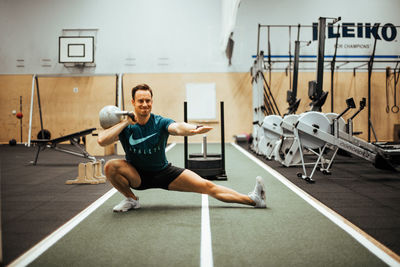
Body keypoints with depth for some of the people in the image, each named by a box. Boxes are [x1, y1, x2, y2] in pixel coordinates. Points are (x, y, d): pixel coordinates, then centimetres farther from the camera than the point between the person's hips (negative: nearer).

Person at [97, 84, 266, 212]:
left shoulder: (160, 123, -16)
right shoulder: (125, 126, -13)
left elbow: (177, 127, -38)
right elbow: (102, 140, -29)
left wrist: (194, 129, -60)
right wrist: (125, 122, -29)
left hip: (163, 172, 0)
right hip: (137, 175, 1)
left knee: (206, 186, -12)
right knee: (110, 166, -28)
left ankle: (253, 200, -9)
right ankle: (131, 199, -3)